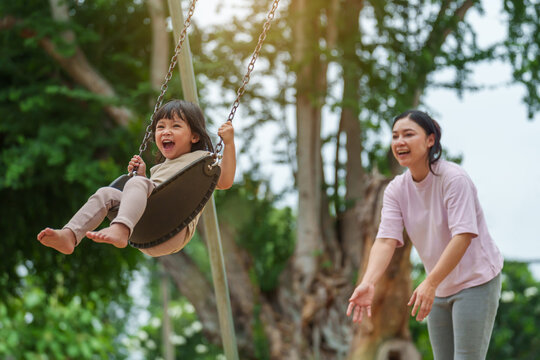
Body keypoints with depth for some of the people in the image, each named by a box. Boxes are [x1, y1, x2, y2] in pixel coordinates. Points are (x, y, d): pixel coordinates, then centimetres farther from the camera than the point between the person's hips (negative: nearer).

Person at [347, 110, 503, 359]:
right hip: (439, 290, 7)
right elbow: (386, 240, -13)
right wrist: (368, 283, -32)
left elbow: (463, 236, -28)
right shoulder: (396, 189, -2)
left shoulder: (454, 179, -20)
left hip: (476, 282, -6)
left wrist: (430, 283, -38)